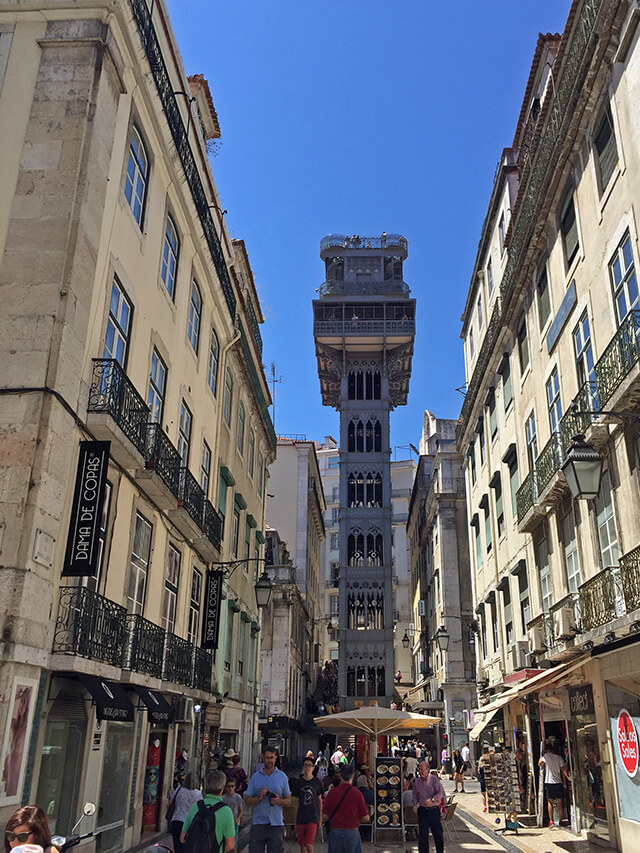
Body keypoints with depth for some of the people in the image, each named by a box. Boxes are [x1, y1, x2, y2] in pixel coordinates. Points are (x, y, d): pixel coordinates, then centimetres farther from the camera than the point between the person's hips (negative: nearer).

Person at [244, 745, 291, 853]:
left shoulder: (282, 776, 7)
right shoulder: (255, 776, 8)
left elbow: (288, 800, 8)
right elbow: (247, 800, 6)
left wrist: (278, 801, -13)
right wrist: (259, 798, -12)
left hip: (276, 823, 0)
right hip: (258, 823, 0)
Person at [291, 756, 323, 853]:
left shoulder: (317, 782, 2)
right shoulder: (298, 782, 2)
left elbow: (319, 800, 11)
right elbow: (296, 802, 5)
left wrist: (320, 817, 11)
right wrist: (295, 821, 4)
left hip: (313, 817, -1)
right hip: (300, 818, 2)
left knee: (309, 845, -13)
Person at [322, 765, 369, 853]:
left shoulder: (332, 792, -6)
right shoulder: (357, 793, -9)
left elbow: (325, 817, -3)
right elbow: (365, 818, -5)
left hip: (335, 832, 1)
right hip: (352, 832, -1)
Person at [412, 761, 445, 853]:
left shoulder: (434, 779, -6)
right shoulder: (417, 781, 7)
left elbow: (441, 792, -11)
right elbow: (415, 795, 17)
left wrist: (432, 800, -24)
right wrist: (415, 804, -1)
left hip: (434, 810, -3)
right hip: (422, 810, 3)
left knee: (438, 833, 6)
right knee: (422, 834, 2)